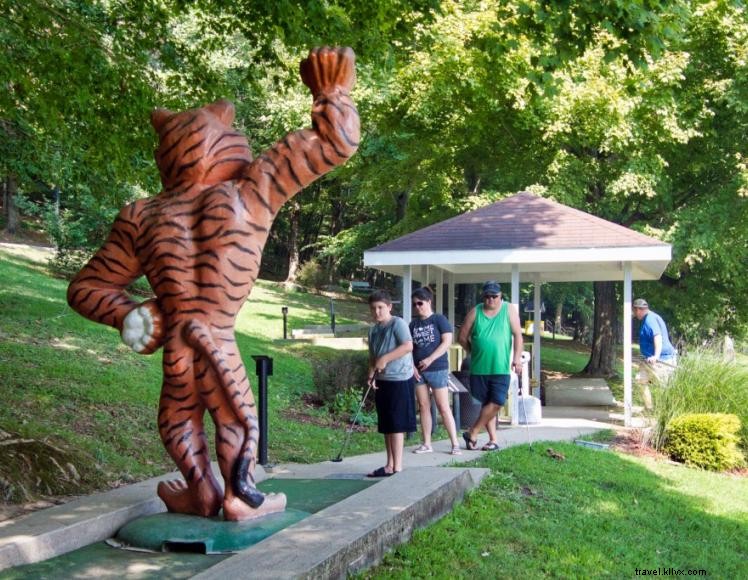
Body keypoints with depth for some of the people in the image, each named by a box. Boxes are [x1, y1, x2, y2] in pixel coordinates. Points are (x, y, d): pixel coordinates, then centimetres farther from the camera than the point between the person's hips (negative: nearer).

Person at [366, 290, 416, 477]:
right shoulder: (373, 329, 13)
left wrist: (385, 359, -22)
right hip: (382, 381, 8)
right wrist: (372, 374, -1)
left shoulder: (398, 323, -10)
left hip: (399, 380, -8)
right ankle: (390, 465, 18)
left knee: (397, 425, -6)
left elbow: (408, 346, -22)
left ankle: (397, 467, -3)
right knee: (386, 426, 11)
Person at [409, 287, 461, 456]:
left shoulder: (439, 319, -3)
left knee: (443, 407, -6)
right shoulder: (413, 324, 12)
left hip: (437, 369, -5)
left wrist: (430, 360, -16)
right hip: (418, 371, 5)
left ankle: (455, 444, -2)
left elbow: (447, 342, -10)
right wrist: (411, 365, -4)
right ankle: (426, 444, 13)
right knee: (423, 406, 7)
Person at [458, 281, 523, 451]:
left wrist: (517, 358, -10)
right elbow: (463, 337, 9)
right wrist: (473, 352, 7)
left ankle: (472, 434, 3)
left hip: (501, 368, -1)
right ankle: (493, 440, 15)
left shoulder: (509, 310, 2)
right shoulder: (475, 312, 4)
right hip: (479, 368, 1)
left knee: (496, 403, -10)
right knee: (486, 404, 7)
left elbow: (517, 335, -1)